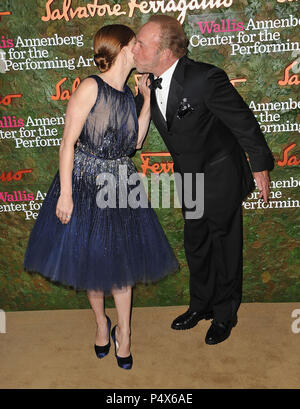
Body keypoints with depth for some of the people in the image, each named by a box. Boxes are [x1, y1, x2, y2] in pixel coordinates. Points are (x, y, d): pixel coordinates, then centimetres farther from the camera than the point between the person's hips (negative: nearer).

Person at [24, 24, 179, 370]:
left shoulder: (127, 94, 7)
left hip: (120, 185, 5)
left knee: (121, 259, 9)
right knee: (89, 258, 11)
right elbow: (67, 142, -14)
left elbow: (134, 142, 7)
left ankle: (123, 332, 26)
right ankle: (101, 321, 36)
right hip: (85, 182, -5)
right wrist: (65, 194, -17)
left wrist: (149, 99, 7)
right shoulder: (90, 87, -12)